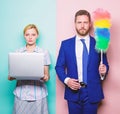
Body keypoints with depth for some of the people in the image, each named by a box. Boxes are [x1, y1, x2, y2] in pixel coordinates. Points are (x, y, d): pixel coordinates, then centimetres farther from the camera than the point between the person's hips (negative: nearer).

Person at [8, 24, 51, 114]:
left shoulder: (44, 52, 3)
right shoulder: (18, 52, 6)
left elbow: (47, 74, 5)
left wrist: (45, 77, -17)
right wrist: (11, 76, -13)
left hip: (38, 94, -1)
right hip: (21, 94, 1)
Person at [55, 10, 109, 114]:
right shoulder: (65, 44, 3)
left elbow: (105, 65, 8)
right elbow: (59, 66, 5)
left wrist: (103, 71, -14)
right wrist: (66, 80, -11)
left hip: (93, 93, 0)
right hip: (73, 92, 1)